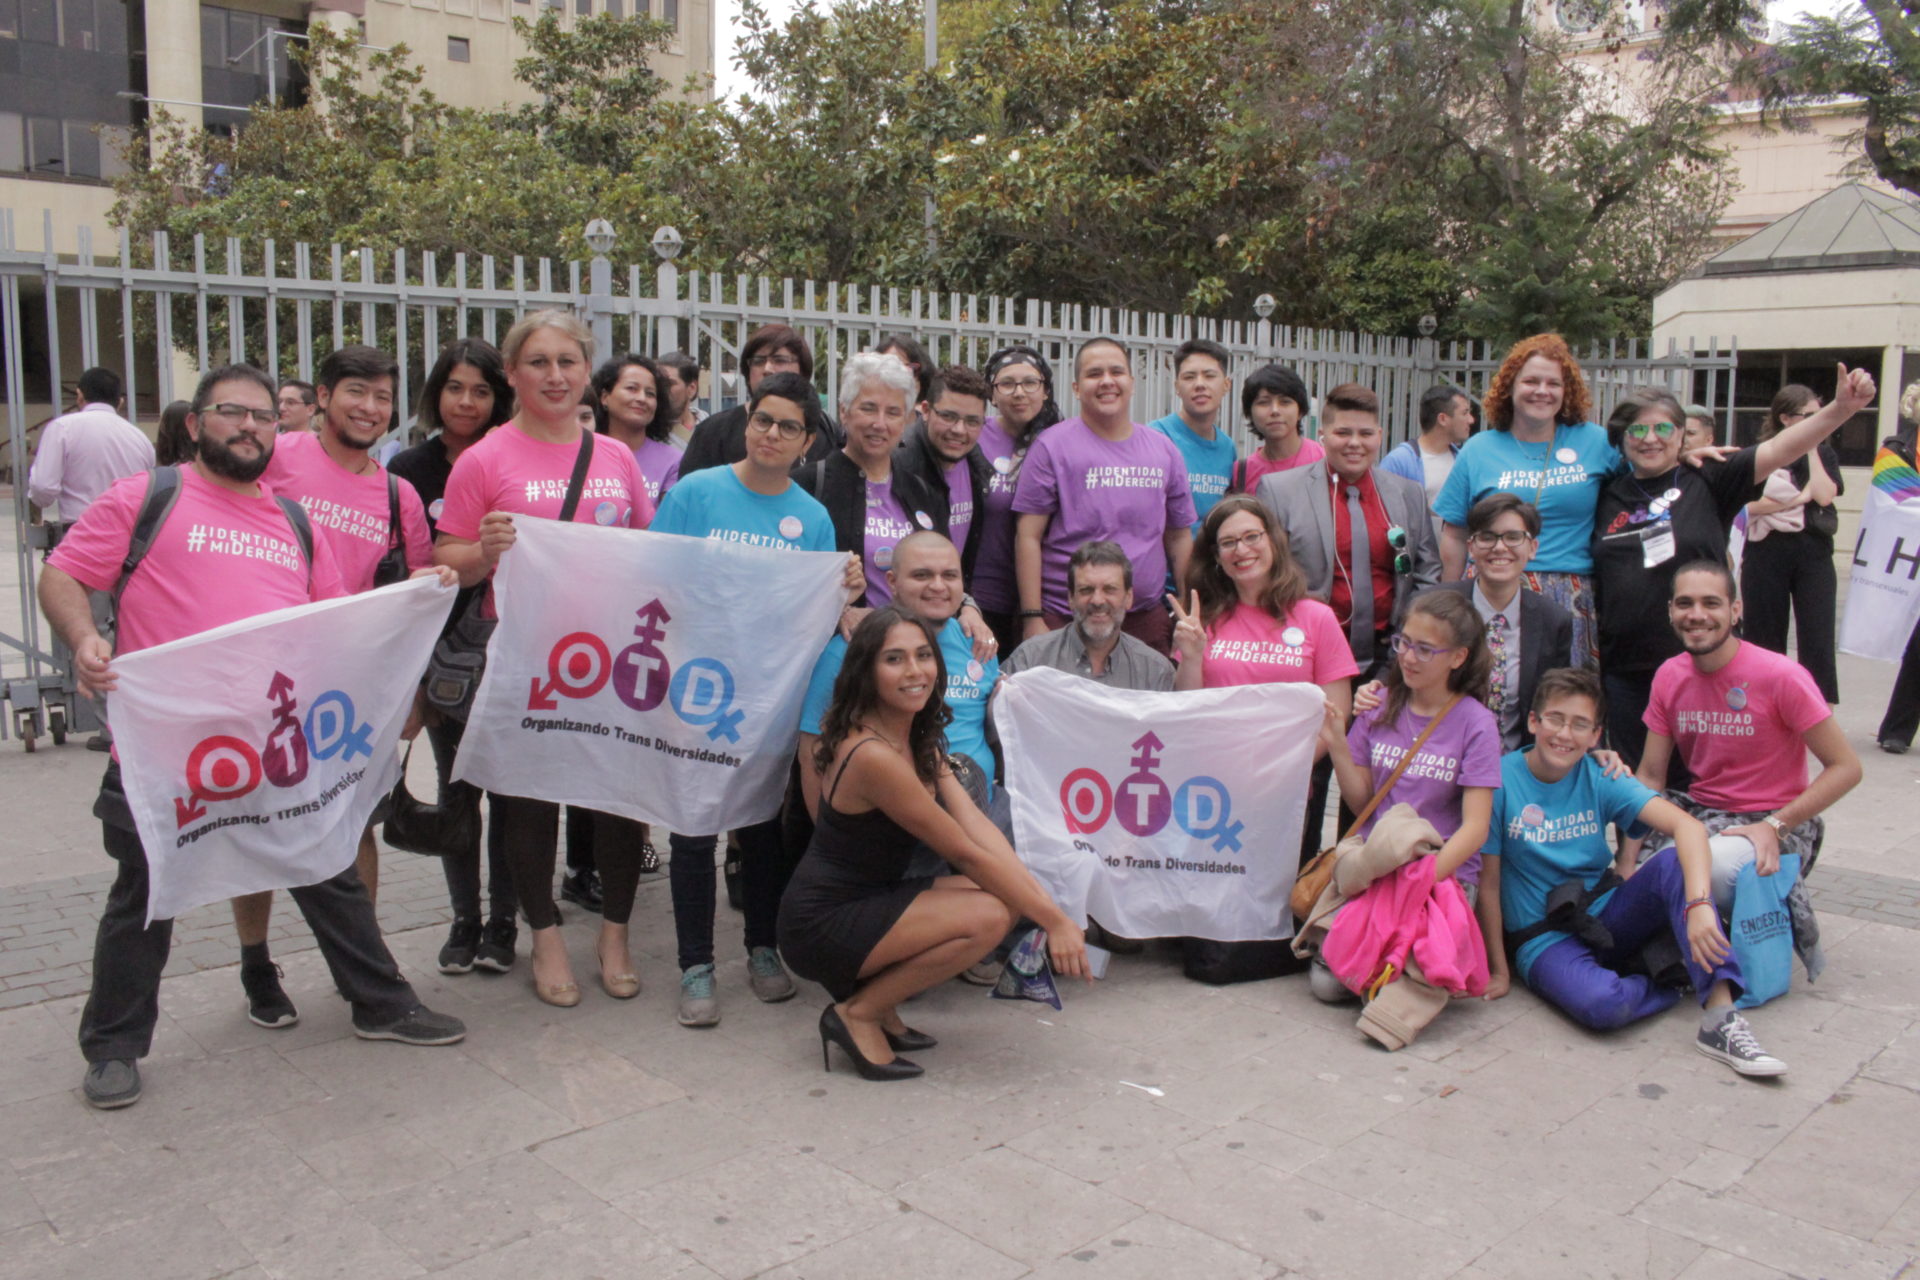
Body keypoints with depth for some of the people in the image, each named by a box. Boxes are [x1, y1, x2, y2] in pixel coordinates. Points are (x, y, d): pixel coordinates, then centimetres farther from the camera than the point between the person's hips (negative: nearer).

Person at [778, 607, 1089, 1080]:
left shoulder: (921, 740, 6)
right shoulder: (873, 756, -24)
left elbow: (979, 827, -5)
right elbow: (964, 853, -21)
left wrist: (1047, 903, -17)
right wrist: (1053, 920, -17)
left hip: (871, 901, 9)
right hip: (823, 925, -9)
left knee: (1011, 896, -4)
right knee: (988, 915, -23)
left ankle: (882, 1004, 7)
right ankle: (858, 1014, -7)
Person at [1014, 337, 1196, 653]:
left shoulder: (1164, 450, 12)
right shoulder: (1052, 447, -2)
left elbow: (1179, 536, 15)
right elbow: (1028, 537, -5)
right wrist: (1032, 618, -11)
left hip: (1147, 619, 4)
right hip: (1063, 620, -4)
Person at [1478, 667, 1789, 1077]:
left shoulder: (1601, 778, -2)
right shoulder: (1501, 780, -11)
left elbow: (1686, 825, -18)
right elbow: (1488, 882, -8)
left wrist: (1699, 904, -36)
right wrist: (1499, 970, -8)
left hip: (1607, 918, 4)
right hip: (1544, 939, -4)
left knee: (1677, 862, -24)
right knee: (1601, 1003, -36)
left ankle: (1720, 1016, -28)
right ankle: (1667, 983, -2)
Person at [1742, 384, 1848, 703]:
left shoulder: (1824, 455, 11)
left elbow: (1824, 495, -8)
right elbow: (1750, 504, -10)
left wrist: (1812, 450, -4)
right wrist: (1799, 499, -11)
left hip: (1814, 555, 2)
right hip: (1767, 554, -2)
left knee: (1817, 641, -3)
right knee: (1766, 639, 5)